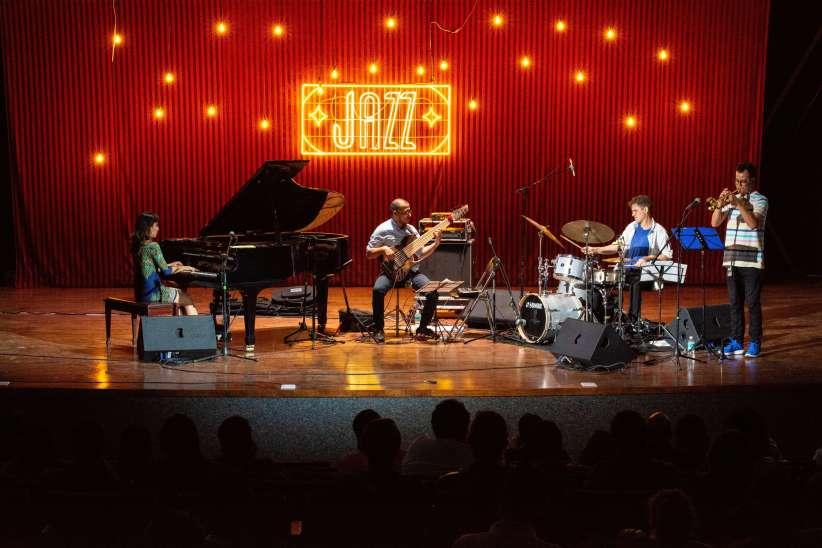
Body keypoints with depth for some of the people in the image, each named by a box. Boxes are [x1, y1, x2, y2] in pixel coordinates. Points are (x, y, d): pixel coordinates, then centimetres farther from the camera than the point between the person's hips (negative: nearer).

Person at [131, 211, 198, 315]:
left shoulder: (138, 245, 8)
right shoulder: (153, 246, -17)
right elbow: (166, 271, -14)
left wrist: (172, 266, 19)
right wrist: (181, 268, 3)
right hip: (152, 294, -8)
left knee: (180, 293, 27)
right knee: (188, 300, 10)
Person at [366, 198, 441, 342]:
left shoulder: (411, 229, 10)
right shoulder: (383, 230, -3)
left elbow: (421, 253, 11)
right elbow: (368, 254, 0)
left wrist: (435, 243, -2)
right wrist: (383, 249, -17)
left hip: (411, 271, 3)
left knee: (432, 291, -21)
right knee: (378, 290, -34)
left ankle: (422, 328, -3)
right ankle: (379, 329, -15)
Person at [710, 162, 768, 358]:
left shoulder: (760, 200, -2)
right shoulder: (732, 199, 12)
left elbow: (753, 223, -19)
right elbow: (715, 223, 7)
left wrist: (739, 204, -22)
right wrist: (720, 205, -8)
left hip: (752, 260, -5)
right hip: (731, 259, 5)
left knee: (752, 303, -2)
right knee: (735, 303, 8)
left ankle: (755, 342, 5)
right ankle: (736, 341, 14)